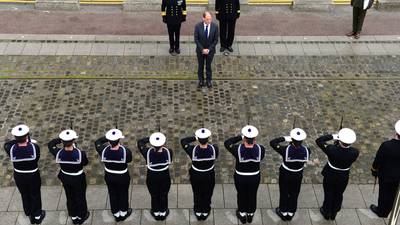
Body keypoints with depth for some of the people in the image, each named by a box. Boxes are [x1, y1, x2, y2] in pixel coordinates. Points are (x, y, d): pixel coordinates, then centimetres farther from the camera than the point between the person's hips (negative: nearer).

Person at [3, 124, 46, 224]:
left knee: (25, 196, 26)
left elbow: (6, 144, -3)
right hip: (33, 176, -2)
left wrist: (17, 140, -11)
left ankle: (30, 216, 49)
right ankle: (37, 216, 43)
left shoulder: (11, 149, -27)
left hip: (19, 176, 2)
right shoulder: (34, 147, -30)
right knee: (35, 195, 23)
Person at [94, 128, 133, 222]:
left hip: (109, 177, 2)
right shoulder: (125, 151, -36)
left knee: (113, 194, 26)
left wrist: (107, 137, -11)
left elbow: (97, 142, -8)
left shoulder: (104, 151, -30)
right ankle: (123, 213, 48)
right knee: (123, 194, 25)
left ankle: (116, 214, 47)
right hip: (123, 177, -2)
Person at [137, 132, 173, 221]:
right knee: (164, 195, 25)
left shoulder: (148, 153, -33)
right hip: (165, 178, 0)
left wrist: (150, 138, -18)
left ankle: (156, 213, 46)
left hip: (152, 179, 0)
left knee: (154, 196, 25)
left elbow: (140, 142, -15)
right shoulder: (168, 152, -31)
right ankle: (163, 212, 45)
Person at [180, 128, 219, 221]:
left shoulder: (193, 150, -33)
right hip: (209, 176, 0)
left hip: (196, 176, 0)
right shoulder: (214, 149, -31)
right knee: (207, 194, 25)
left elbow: (183, 141, -16)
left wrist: (195, 137, -18)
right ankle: (205, 212, 45)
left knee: (197, 194, 25)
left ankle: (198, 212, 45)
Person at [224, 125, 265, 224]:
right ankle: (250, 214, 50)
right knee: (252, 195, 26)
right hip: (255, 177, 1)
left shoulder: (238, 149, -32)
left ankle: (242, 215, 48)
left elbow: (226, 143, -13)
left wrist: (240, 137, -15)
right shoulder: (260, 149, -28)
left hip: (240, 178, -1)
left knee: (242, 195, 25)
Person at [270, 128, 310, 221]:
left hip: (285, 175, -2)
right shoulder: (306, 150, -25)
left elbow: (272, 143, -24)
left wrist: (284, 138, -22)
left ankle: (283, 212, 40)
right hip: (298, 176, 2)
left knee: (284, 193, 21)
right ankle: (291, 213, 42)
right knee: (294, 194, 24)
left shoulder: (286, 150, -33)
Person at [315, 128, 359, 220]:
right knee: (338, 195, 26)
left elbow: (318, 140, -23)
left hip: (330, 176, -2)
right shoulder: (355, 152, -29)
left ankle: (327, 212, 46)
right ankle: (334, 213, 48)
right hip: (343, 178, 2)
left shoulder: (331, 149, -35)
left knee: (328, 194, 23)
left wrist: (333, 136, -27)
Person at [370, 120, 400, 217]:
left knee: (383, 192, 20)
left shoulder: (386, 145, -32)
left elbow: (377, 160, -18)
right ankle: (386, 212, 45)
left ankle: (380, 210, 42)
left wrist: (374, 170, 1)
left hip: (385, 175, -3)